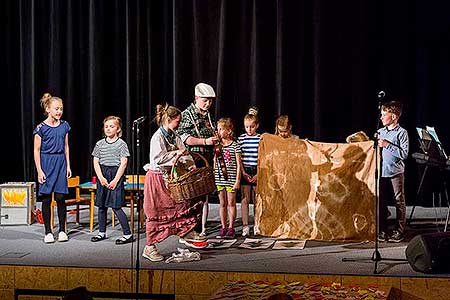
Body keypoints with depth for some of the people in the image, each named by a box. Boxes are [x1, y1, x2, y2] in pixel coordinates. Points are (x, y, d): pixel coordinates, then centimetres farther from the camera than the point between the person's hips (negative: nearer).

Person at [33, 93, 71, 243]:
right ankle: (48, 232, 10)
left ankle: (62, 230, 11)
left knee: (60, 197, 1)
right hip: (46, 162, -3)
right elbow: (37, 150, -5)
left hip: (60, 162, 3)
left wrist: (68, 166, 9)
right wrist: (39, 170, -9)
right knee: (46, 198, 1)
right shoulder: (41, 128, -7)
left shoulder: (64, 126, 6)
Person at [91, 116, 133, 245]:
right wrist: (101, 178, -6)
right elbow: (96, 162, 7)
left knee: (116, 206, -9)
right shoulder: (99, 144, 9)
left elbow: (123, 163, -7)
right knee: (101, 206, 10)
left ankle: (127, 234, -3)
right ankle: (102, 233, 23)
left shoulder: (121, 144, -4)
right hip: (102, 175, 5)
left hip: (116, 175, -5)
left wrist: (115, 180, -13)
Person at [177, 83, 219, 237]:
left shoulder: (209, 116, 16)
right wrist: (205, 141, -20)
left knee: (204, 196, 7)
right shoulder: (187, 114, -4)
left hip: (206, 161, 6)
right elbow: (184, 138, -14)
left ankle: (202, 230, 12)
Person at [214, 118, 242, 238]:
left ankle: (231, 228, 9)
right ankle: (223, 227, 14)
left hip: (231, 178, -4)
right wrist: (213, 178, 10)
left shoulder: (235, 145, -5)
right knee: (222, 203, 8)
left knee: (231, 203, 2)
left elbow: (238, 164, -5)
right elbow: (215, 162, 14)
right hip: (219, 178, 4)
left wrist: (237, 180, -10)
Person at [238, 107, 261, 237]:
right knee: (245, 199, -1)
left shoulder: (261, 139, -1)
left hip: (257, 172, 0)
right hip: (244, 171, 0)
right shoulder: (241, 138, 2)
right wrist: (243, 173, -5)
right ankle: (245, 226, 2)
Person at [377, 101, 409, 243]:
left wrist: (387, 145, -18)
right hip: (382, 171, 5)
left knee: (399, 201, 2)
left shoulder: (402, 132, -7)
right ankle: (382, 230, 15)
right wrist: (376, 145, 1)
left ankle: (399, 231, 8)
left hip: (396, 172, -5)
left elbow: (404, 154, -15)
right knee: (381, 201, 7)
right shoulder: (380, 132, 11)